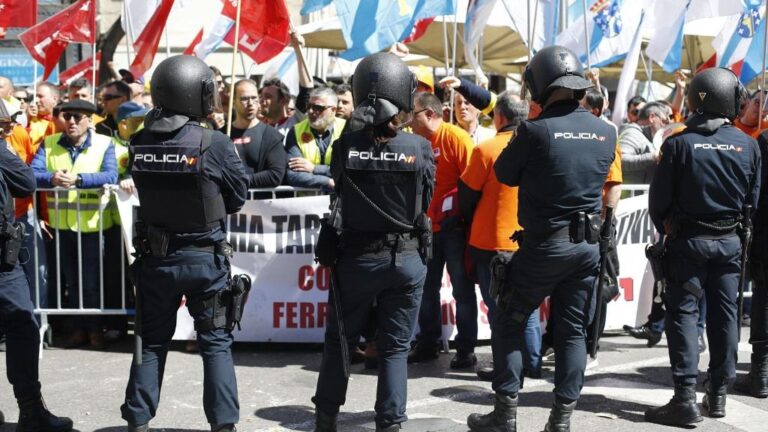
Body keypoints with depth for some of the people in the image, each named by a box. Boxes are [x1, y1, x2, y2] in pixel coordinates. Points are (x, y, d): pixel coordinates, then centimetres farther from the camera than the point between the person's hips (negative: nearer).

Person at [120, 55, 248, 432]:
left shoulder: (139, 143, -5)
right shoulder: (213, 143, -16)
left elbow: (145, 191, 7)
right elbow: (239, 196, -5)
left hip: (154, 256, 3)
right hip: (204, 256, -3)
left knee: (152, 341, 16)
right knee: (216, 343, 9)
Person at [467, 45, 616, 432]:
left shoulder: (536, 130, -16)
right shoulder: (606, 133, 2)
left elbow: (504, 174, -3)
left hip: (545, 244, -5)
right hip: (588, 244, 5)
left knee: (507, 324, 9)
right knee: (573, 331, 11)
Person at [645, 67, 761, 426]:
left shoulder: (679, 143, -12)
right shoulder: (748, 145, -2)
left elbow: (658, 199, -7)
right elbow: (753, 198, 5)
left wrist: (667, 230, 10)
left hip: (688, 239, -3)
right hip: (730, 241, 4)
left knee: (684, 313, 0)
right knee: (724, 315, 12)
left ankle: (685, 398, -6)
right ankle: (718, 393, 20)